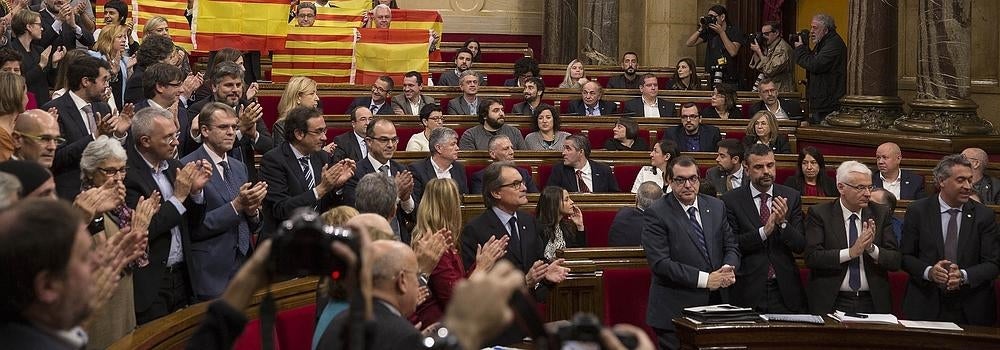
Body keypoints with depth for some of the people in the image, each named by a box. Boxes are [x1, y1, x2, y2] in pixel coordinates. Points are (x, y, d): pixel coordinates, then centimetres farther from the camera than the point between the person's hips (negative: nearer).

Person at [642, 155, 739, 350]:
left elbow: (731, 247, 14)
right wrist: (705, 279, -18)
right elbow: (660, 263, -15)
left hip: (716, 304, 5)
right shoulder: (656, 214, -7)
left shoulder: (716, 207, 11)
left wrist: (728, 268, -11)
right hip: (675, 311, -5)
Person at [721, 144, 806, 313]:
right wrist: (764, 231, -19)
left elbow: (800, 246, 1)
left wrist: (783, 223, -16)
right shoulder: (731, 200, -1)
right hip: (748, 291, -2)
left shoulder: (791, 197, 6)